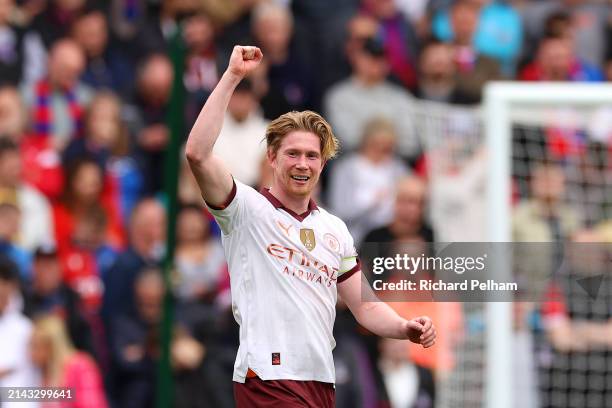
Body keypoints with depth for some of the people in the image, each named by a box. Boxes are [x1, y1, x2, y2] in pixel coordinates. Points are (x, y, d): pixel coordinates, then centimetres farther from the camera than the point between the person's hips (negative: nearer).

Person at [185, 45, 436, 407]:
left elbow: (365, 306, 20)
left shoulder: (335, 229, 18)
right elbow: (198, 153, -15)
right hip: (269, 379, -7)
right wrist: (232, 77, -16)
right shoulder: (248, 210, 0)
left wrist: (405, 328, -1)